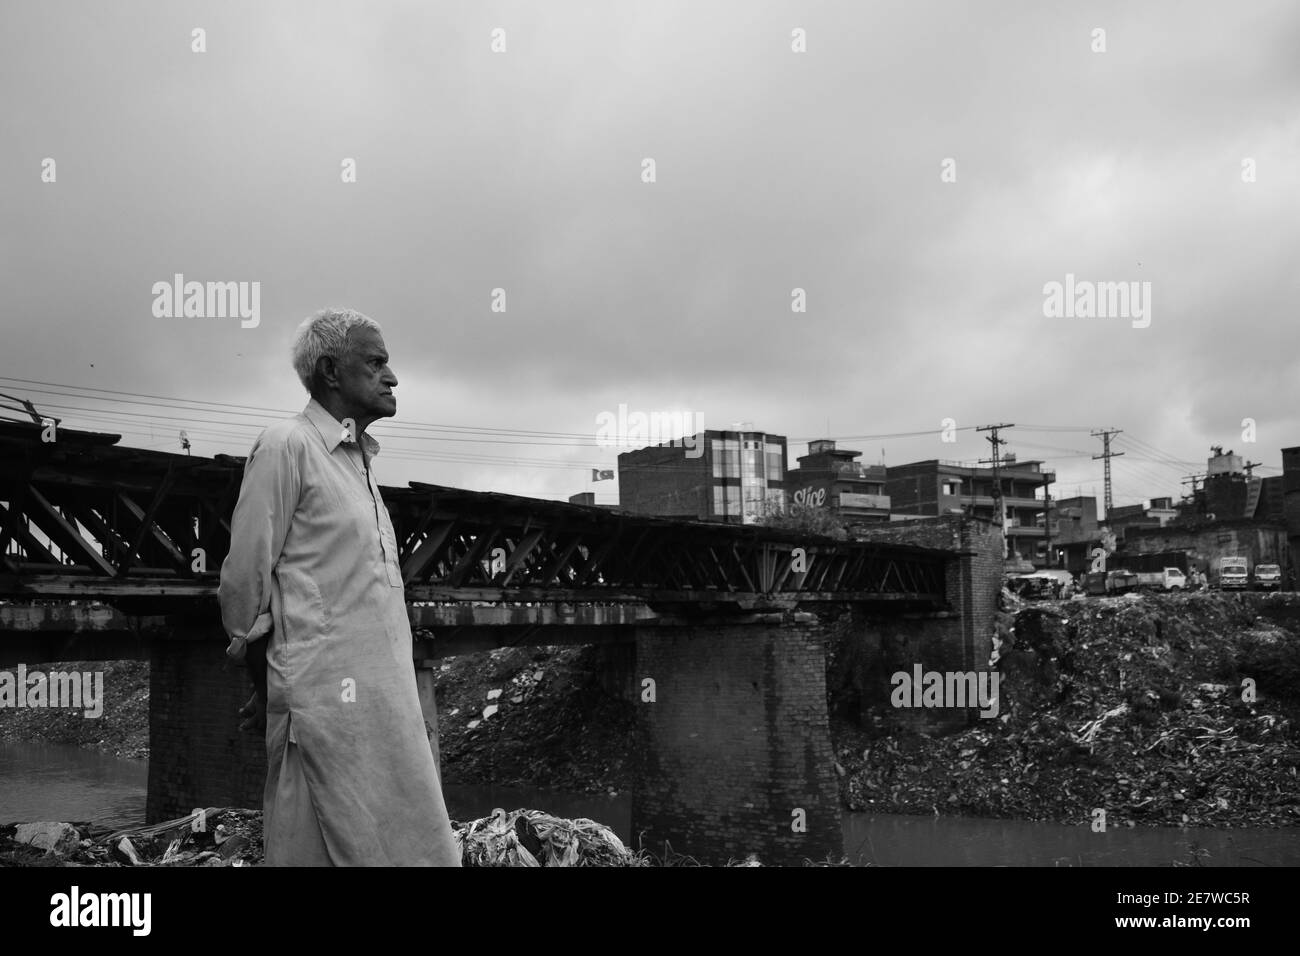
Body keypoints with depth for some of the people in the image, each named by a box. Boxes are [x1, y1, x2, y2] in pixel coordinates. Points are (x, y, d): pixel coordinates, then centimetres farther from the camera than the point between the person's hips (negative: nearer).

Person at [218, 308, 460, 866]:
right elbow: (244, 579, -6)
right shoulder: (286, 446, -6)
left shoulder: (358, 459, 20)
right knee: (379, 850, -7)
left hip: (385, 694, 8)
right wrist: (267, 685, 1)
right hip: (331, 691, -8)